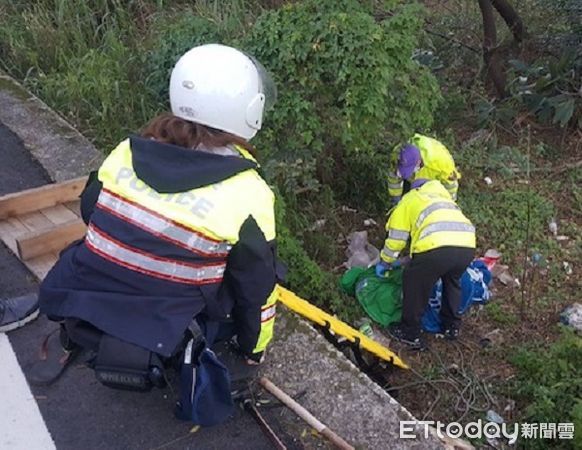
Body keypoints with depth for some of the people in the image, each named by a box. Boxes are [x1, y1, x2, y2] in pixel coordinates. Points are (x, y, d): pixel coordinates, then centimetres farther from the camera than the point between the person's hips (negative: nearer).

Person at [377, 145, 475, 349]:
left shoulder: (408, 200, 22)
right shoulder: (442, 192, 35)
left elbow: (395, 238, 25)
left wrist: (385, 263, 41)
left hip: (437, 247, -5)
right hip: (467, 247, 5)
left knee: (414, 282, 20)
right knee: (452, 280, 34)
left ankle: (410, 333, 29)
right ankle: (451, 326, 45)